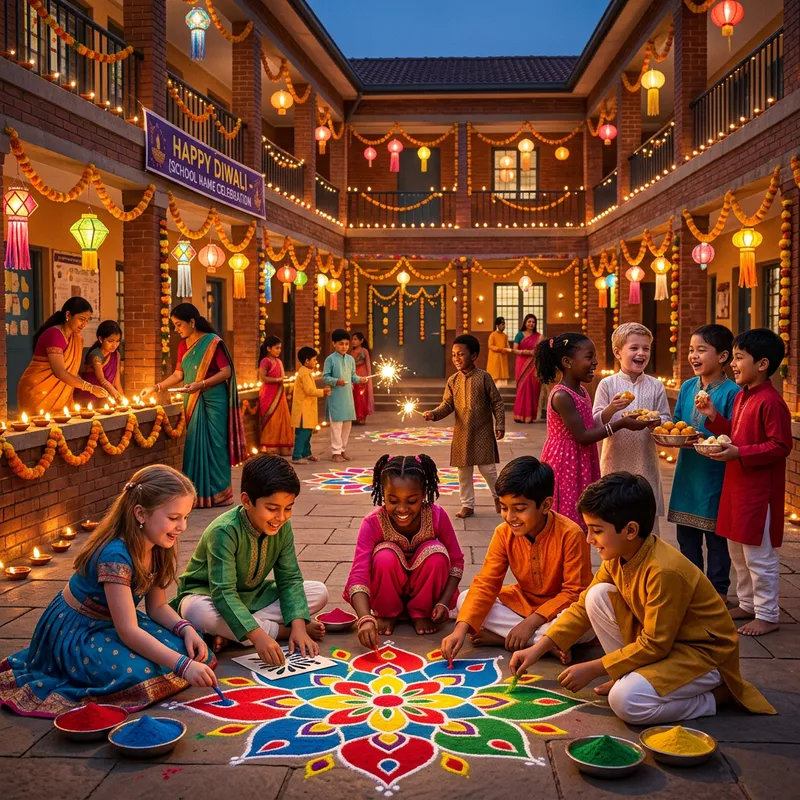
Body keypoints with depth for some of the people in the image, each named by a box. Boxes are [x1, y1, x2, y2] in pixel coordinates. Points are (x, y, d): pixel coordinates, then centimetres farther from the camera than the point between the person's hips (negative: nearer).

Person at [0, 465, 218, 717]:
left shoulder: (156, 549, -8)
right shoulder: (115, 556, -33)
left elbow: (157, 606, 2)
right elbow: (127, 630, -36)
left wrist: (186, 629, -19)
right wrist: (182, 665, -42)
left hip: (109, 624, 8)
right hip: (72, 632, -7)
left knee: (190, 647, -8)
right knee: (139, 673, -32)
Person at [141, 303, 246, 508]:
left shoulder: (213, 342, -9)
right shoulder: (183, 345, 12)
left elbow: (226, 372, -13)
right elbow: (178, 374, 17)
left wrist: (200, 384, -21)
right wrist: (155, 388, 8)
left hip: (213, 402, -7)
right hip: (193, 402, 7)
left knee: (213, 445, -4)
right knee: (194, 446, 6)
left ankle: (218, 494, 4)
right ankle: (198, 494, 12)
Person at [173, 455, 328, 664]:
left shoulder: (283, 528, -12)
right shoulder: (224, 531, -30)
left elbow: (290, 579, -10)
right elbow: (223, 592, -37)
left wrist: (298, 625, -27)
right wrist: (257, 635, -49)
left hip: (252, 596, 6)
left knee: (319, 592, -11)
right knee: (199, 612, -41)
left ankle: (232, 633, -22)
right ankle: (281, 630, -23)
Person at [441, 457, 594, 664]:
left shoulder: (570, 534, -25)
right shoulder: (504, 534, -11)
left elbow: (575, 592, -21)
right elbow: (486, 583, -15)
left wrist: (531, 622, -27)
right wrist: (462, 628, -29)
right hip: (523, 603, 5)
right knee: (464, 600, -16)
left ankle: (502, 638, -22)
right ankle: (549, 643, -21)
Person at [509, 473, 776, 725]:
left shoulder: (665, 571, -31)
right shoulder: (617, 556, -5)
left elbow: (654, 645, -26)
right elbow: (584, 606, 3)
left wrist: (592, 669, -20)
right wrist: (538, 649, -4)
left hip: (704, 653, -8)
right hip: (661, 643, 8)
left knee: (626, 701, -30)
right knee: (597, 596, -10)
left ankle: (717, 694, -6)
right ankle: (631, 676, 2)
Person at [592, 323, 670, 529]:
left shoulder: (655, 386, 4)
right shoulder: (607, 384, -3)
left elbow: (667, 422, 5)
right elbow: (595, 423, -5)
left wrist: (656, 422, -17)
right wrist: (611, 408, -23)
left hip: (645, 462, 2)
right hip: (615, 461, -2)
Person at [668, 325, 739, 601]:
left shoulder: (731, 392, -12)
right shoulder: (687, 387, 6)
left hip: (715, 477, -6)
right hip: (687, 473, 6)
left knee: (715, 537, 8)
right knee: (686, 535, 15)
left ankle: (718, 592, 22)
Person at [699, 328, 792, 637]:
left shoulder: (770, 401, -19)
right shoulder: (741, 397, 10)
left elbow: (781, 446, -22)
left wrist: (739, 454, -26)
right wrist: (713, 416, 5)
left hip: (759, 491, -10)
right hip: (736, 485, 10)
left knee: (759, 554, 1)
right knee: (737, 550, 19)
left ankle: (767, 615, 14)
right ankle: (747, 605, 33)